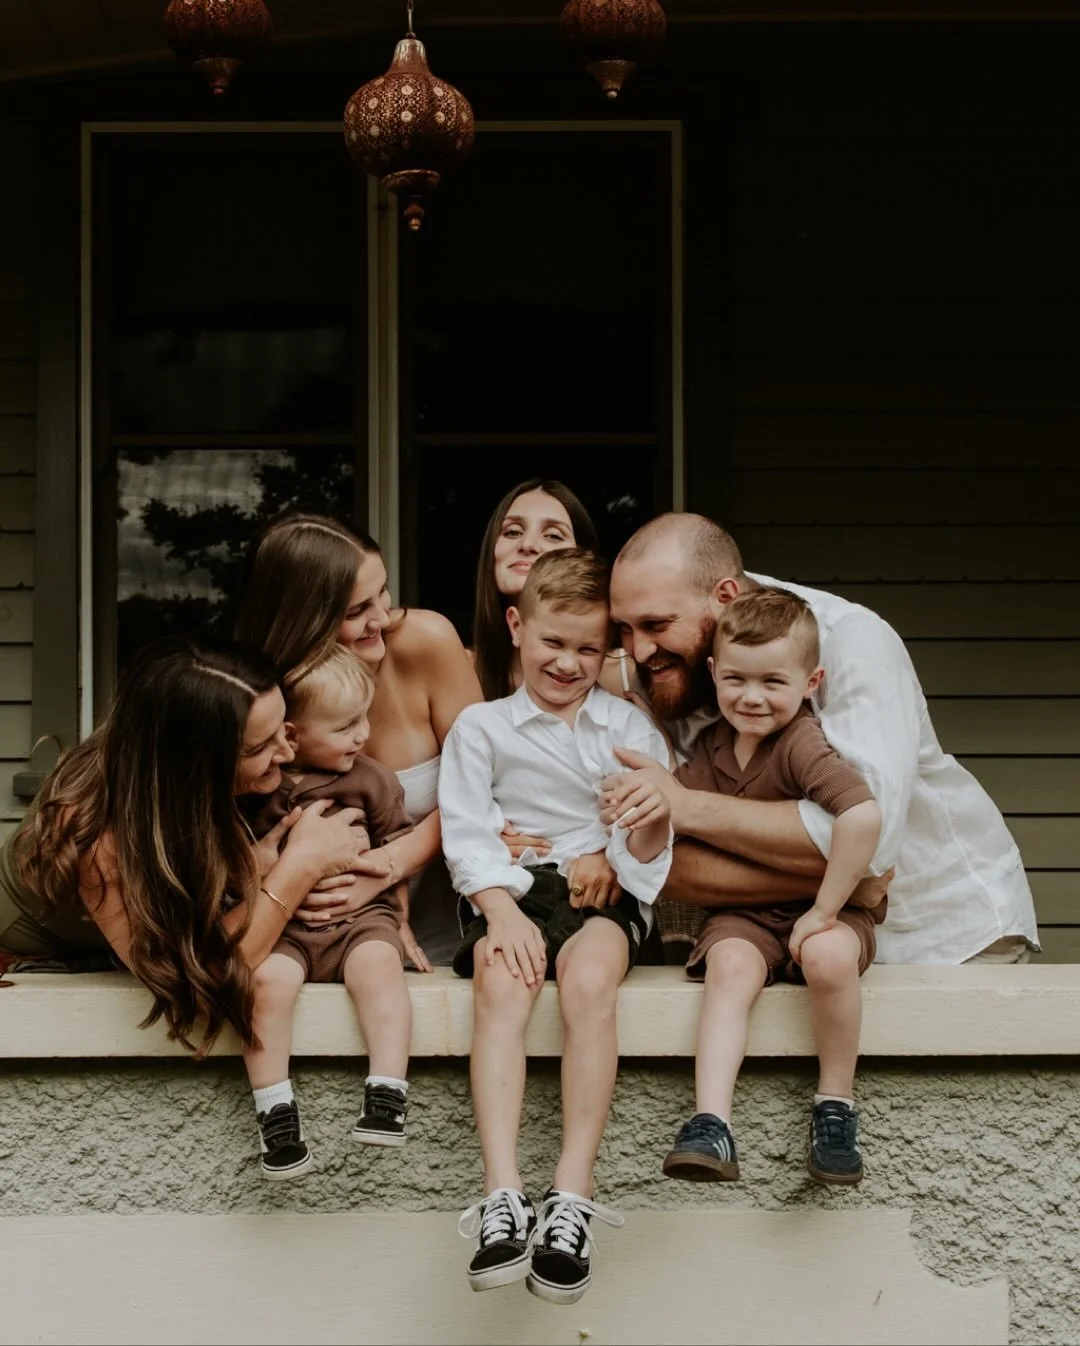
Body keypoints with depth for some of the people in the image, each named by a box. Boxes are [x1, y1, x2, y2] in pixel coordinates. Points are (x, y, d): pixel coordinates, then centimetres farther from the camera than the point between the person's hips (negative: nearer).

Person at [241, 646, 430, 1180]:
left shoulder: (373, 782, 6)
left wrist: (400, 924, 17)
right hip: (279, 923, -1)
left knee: (379, 963, -31)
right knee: (268, 976, -30)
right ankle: (275, 1112, -25)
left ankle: (387, 1095, -31)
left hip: (359, 914, 1)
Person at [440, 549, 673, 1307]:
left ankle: (574, 1196, -36)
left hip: (601, 891, 0)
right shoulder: (481, 727, 11)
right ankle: (502, 1197, -42)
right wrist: (502, 911, -17)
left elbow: (646, 850, 5)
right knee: (502, 984, -32)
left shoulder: (631, 728, 13)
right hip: (508, 892, 0)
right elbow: (467, 832, 0)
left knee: (590, 979, -33)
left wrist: (654, 818, -20)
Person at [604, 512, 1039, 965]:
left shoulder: (850, 641, -22)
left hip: (953, 926, -4)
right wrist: (839, 876, -31)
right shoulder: (657, 676, -10)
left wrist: (683, 807, -28)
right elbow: (669, 866, -16)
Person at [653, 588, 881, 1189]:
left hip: (825, 909, -4)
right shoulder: (710, 747, 3)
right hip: (743, 915, 4)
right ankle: (712, 1124, -36)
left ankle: (836, 1105, -13)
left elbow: (864, 814, -36)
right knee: (731, 965, -27)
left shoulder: (802, 744, -19)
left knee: (828, 957, -35)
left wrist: (825, 912, -29)